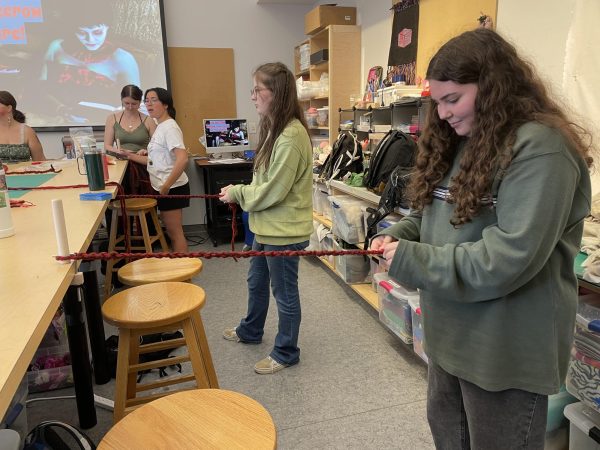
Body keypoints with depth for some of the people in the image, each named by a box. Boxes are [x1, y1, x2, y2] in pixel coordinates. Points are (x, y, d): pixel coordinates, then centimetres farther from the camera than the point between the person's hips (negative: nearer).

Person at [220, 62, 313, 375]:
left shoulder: (291, 137, -24)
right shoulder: (274, 128, 8)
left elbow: (273, 191, -23)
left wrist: (236, 193, -10)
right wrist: (240, 192, 2)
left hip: (284, 231, -10)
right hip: (268, 226, 10)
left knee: (284, 292, 8)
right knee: (256, 281, 26)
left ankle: (286, 352, 28)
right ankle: (250, 331, 49)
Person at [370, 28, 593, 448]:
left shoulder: (541, 149, -21)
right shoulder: (461, 141, 6)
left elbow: (509, 259, -28)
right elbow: (432, 213, 14)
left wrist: (410, 260, -23)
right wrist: (397, 236, -7)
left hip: (505, 349, -8)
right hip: (452, 333, 9)